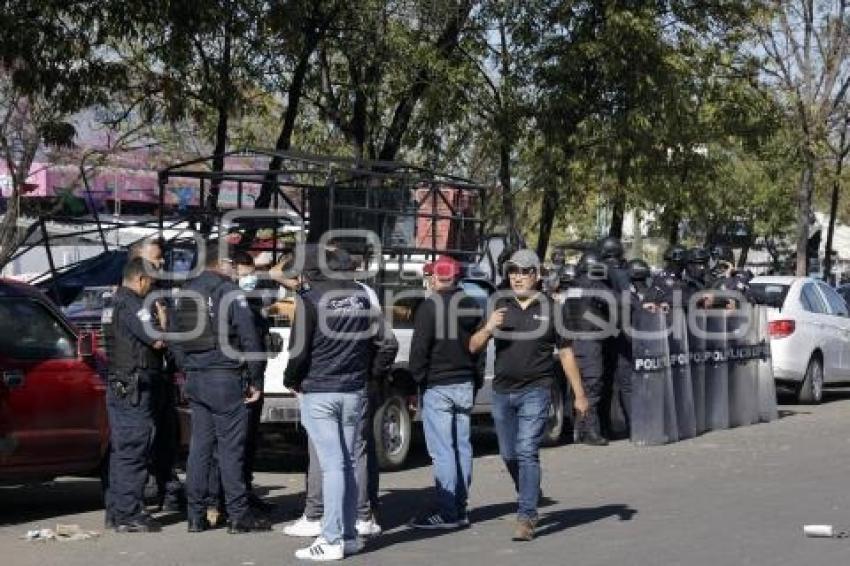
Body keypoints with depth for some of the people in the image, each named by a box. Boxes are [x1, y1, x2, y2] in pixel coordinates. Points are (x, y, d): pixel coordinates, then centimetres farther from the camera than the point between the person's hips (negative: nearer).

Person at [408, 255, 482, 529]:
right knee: (462, 447, 10)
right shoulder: (471, 306, 11)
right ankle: (460, 508, 15)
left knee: (442, 450, -6)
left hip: (437, 386, -7)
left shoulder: (429, 307, -10)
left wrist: (418, 379, -3)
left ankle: (446, 511, -7)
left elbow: (419, 349, -12)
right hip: (465, 385, 7)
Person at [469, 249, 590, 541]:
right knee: (509, 455, 13)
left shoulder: (550, 309, 1)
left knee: (527, 453, -12)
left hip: (535, 391, -4)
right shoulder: (500, 307, 8)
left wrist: (579, 394, 5)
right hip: (502, 392, 4)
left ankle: (526, 517, -12)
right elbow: (473, 347, 6)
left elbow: (565, 353, 5)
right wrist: (488, 329, -15)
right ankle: (530, 497, 37)